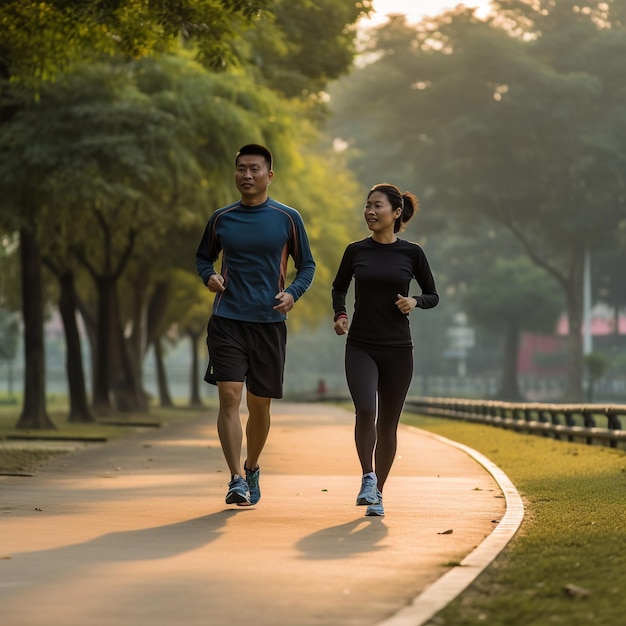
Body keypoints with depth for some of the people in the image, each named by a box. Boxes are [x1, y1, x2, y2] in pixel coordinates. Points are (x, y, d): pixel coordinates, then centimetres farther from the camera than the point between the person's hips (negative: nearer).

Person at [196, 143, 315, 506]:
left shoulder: (288, 218, 3)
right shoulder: (221, 219, 6)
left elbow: (307, 265, 10)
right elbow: (204, 256, 21)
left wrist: (293, 293, -9)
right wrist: (209, 276, -1)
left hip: (270, 323, 0)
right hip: (227, 322, 0)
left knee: (259, 405, 9)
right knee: (229, 396, -14)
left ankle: (252, 468, 33)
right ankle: (237, 479, -16)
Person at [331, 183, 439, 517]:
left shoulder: (411, 253, 0)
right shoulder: (356, 251, 3)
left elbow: (433, 296, 9)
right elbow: (339, 287, 18)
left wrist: (415, 302, -12)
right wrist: (340, 314, 0)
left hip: (398, 350, 0)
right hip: (360, 347, 0)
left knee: (388, 423, 5)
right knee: (365, 410, -22)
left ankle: (377, 493, 20)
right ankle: (367, 477, -5)